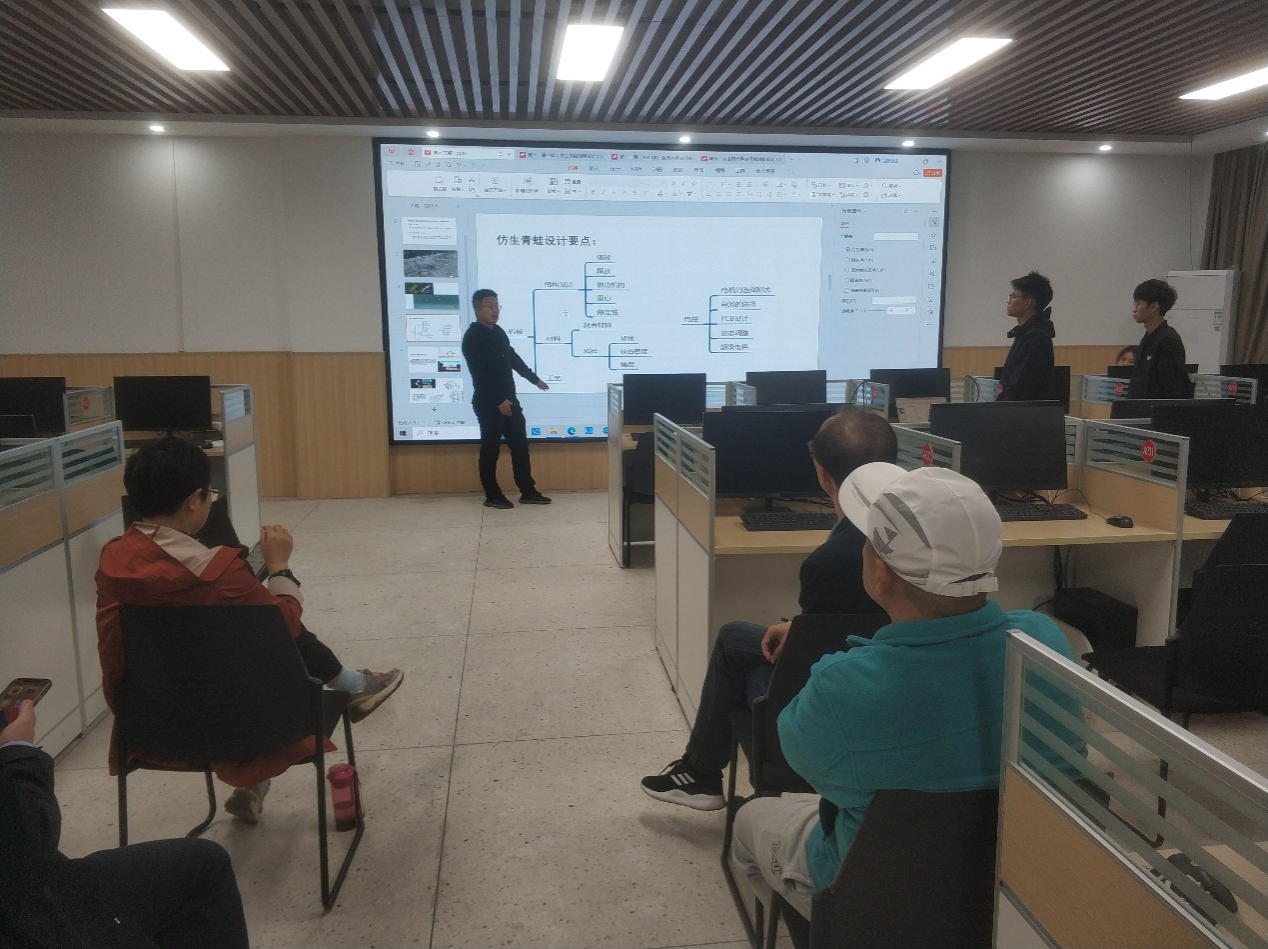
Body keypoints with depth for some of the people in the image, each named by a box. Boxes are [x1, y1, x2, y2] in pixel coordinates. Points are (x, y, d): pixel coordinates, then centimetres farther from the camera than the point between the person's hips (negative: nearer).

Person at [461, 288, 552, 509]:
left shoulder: (499, 332, 11)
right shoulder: (472, 337, -13)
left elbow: (513, 358, 26)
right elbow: (479, 374, -20)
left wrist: (534, 378, 35)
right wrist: (498, 401, -23)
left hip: (509, 399, 8)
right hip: (488, 403, -8)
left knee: (520, 445, 9)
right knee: (490, 449, 1)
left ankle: (528, 492, 16)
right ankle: (492, 496, 11)